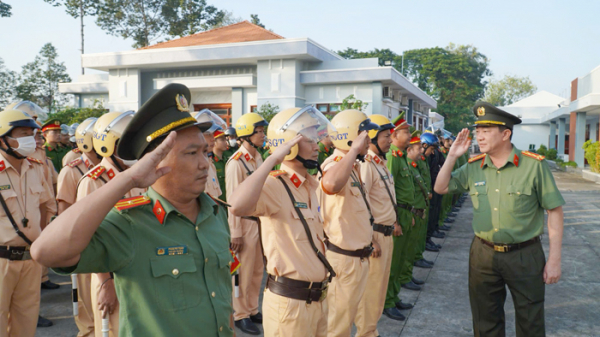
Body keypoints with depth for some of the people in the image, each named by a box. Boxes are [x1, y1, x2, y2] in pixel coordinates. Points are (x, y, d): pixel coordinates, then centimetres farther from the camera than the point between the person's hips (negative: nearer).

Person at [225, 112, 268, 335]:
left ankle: (252, 310, 32)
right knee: (244, 272, 6)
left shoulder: (258, 158, 7)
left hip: (260, 221, 8)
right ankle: (241, 315, 21)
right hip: (245, 223, -8)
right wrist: (235, 233, -16)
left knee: (257, 270, 17)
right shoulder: (236, 162, -17)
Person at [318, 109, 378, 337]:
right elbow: (330, 185, -49)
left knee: (346, 316, 25)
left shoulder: (352, 166, 10)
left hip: (357, 255, 10)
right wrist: (354, 150, -41)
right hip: (344, 258, -10)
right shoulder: (336, 164, -23)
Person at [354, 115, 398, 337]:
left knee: (380, 283, 19)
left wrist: (393, 222, 19)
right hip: (375, 234, -10)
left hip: (386, 233, 10)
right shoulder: (366, 165, -18)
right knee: (371, 286, 1)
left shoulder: (381, 163, 12)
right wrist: (371, 240, -22)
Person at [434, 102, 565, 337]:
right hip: (483, 254, 3)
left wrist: (554, 259, -9)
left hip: (525, 256, -3)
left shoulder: (534, 165, -12)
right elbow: (440, 188, 6)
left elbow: (554, 210, -8)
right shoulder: (473, 167, 0)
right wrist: (452, 156, -6)